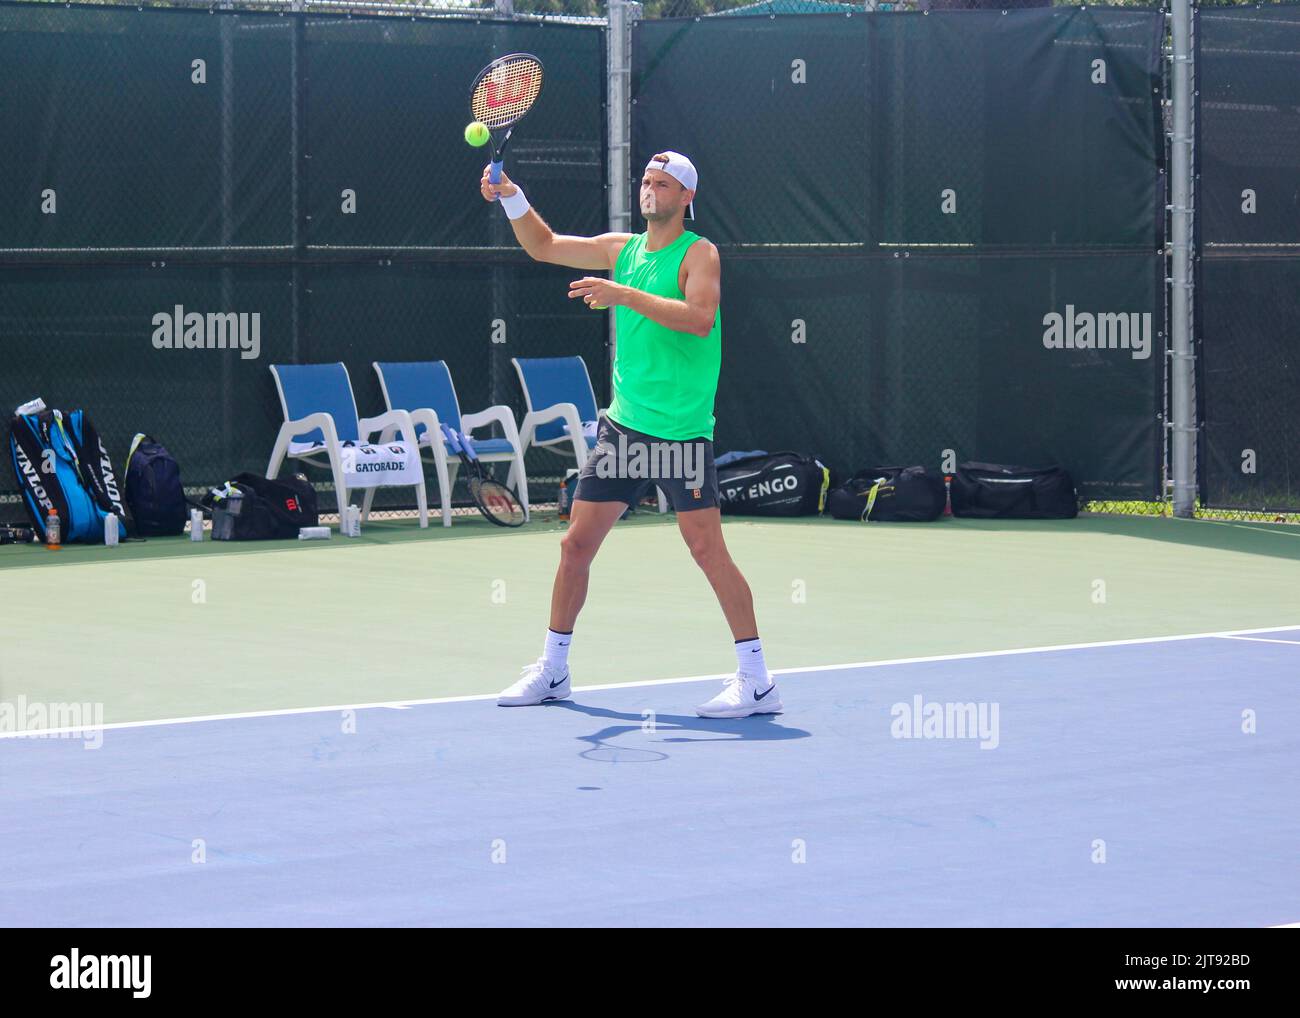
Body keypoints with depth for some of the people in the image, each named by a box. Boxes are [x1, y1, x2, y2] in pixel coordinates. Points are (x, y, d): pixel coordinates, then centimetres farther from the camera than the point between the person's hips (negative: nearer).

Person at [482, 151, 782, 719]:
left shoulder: (698, 253, -6)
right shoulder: (621, 249, 12)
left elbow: (700, 317, -23)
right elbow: (544, 246, 19)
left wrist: (626, 296, -27)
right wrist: (511, 197, 3)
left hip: (682, 432, -6)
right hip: (623, 426, 6)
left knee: (706, 549, -10)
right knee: (576, 544, 7)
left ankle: (756, 683, -5)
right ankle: (552, 670, 21)